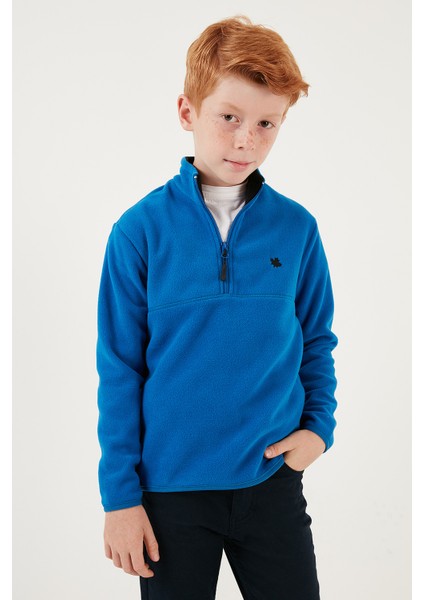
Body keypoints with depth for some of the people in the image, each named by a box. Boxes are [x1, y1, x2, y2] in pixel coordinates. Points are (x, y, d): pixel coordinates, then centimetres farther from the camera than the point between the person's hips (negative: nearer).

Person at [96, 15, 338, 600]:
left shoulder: (296, 228, -3)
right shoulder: (140, 230, -9)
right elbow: (120, 370, -5)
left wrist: (319, 425, -4)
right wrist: (120, 493, -4)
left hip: (273, 478, 2)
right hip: (171, 486, -1)